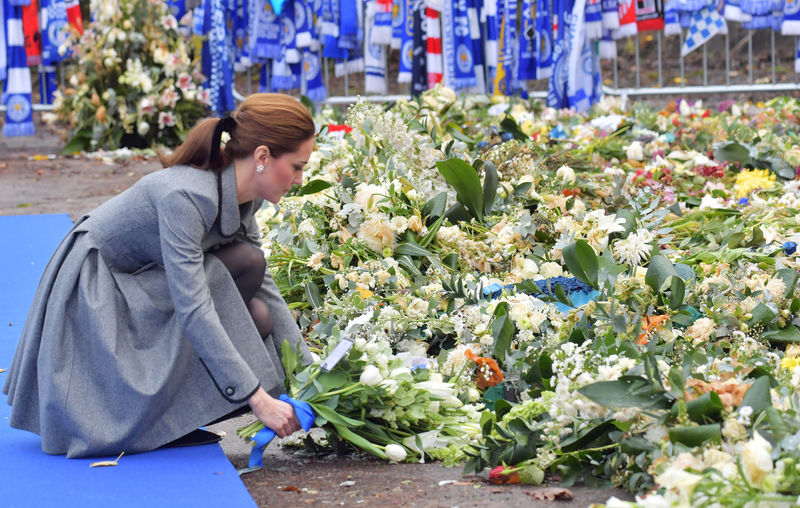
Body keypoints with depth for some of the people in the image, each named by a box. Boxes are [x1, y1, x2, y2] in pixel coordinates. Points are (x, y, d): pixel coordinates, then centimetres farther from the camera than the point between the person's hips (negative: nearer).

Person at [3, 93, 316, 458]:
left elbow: (264, 286, 4)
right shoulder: (184, 195, -32)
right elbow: (193, 309, -36)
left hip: (143, 284, 8)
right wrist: (259, 399, -36)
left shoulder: (243, 196, -5)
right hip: (94, 290, -8)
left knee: (255, 320, -10)